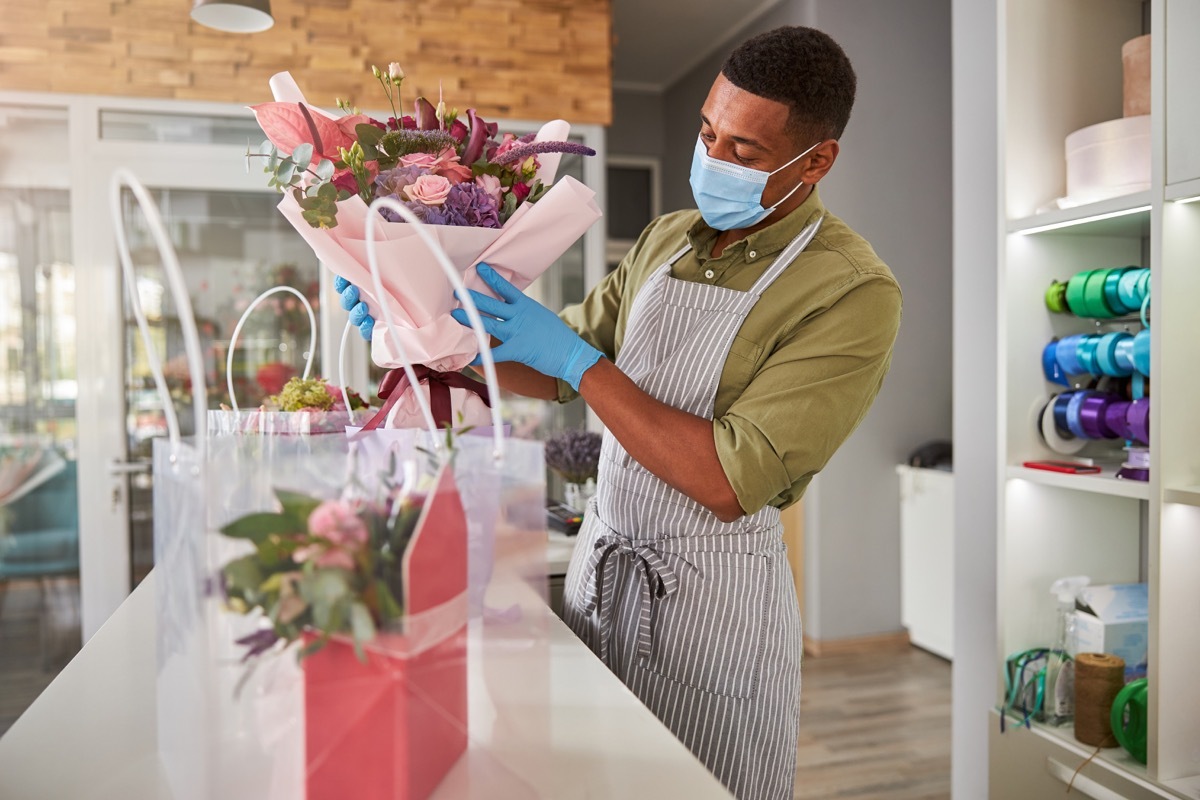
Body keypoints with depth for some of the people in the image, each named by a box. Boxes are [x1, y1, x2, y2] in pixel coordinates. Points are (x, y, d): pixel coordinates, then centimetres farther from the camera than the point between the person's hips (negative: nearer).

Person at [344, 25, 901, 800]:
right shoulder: (666, 239, 5)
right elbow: (556, 369, 12)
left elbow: (730, 483, -24)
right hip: (601, 561, 6)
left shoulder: (853, 292, -17)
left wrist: (582, 363, -23)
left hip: (712, 591, -6)